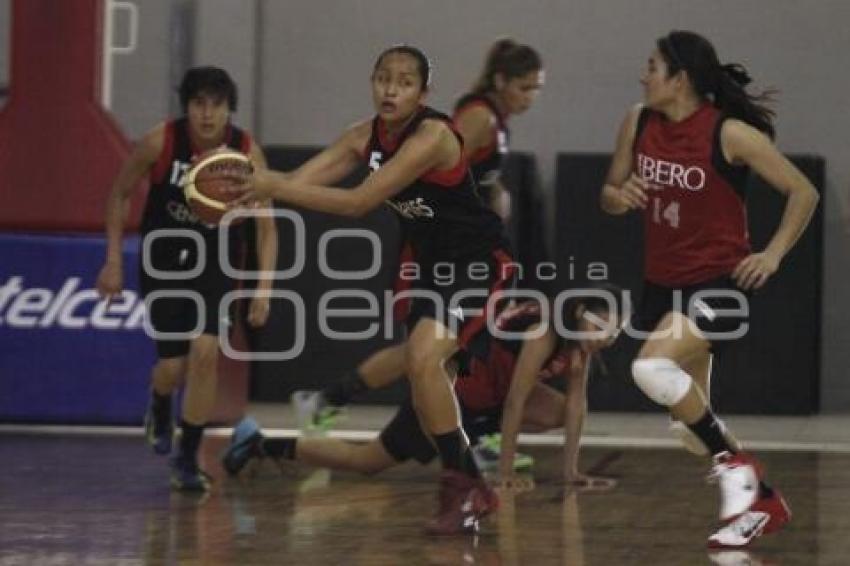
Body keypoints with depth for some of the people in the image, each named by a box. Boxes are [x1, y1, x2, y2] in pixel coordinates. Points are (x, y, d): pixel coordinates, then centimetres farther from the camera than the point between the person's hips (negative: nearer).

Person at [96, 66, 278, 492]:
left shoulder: (248, 154, -16)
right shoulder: (160, 142, -18)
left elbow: (266, 228, -9)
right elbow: (120, 194, -3)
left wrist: (264, 288, -18)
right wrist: (113, 261, -5)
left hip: (215, 264, 1)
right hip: (164, 260, -1)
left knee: (205, 351, -16)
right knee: (172, 364, -6)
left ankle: (188, 458, -1)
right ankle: (160, 410, 33)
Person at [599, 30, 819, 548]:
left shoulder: (730, 133, -16)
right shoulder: (639, 123, 0)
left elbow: (803, 192, -9)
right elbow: (610, 194, 11)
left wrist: (773, 255, -16)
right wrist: (620, 196, -12)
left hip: (720, 282, -7)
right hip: (663, 282, 7)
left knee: (652, 369, -28)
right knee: (692, 408, 12)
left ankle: (735, 463, -11)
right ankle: (763, 502, 27)